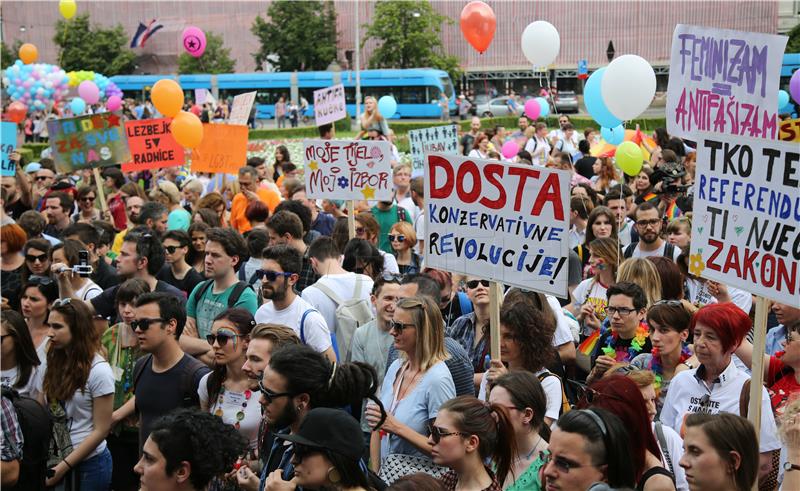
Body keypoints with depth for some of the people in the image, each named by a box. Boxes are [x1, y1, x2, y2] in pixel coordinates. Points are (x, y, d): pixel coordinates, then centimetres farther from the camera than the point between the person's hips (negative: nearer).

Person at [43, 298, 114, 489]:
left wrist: (63, 467, -14)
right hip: (55, 460, 5)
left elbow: (101, 430, -13)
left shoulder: (98, 370, -14)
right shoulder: (54, 363, 4)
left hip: (89, 463, -5)